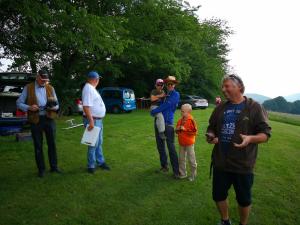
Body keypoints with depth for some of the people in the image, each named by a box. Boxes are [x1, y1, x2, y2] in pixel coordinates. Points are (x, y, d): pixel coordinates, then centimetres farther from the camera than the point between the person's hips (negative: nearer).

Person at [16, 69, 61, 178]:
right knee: (38, 146, 6)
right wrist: (29, 107, -16)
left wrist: (54, 107, -11)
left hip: (49, 119, 2)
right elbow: (19, 103, 2)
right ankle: (41, 169, 17)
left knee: (52, 144, 7)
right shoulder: (28, 88, 3)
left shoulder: (50, 88, 9)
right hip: (36, 120, -2)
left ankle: (54, 166, 20)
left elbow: (57, 104, 12)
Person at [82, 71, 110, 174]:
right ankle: (91, 166, 9)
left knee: (99, 143, 17)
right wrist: (91, 121, -29)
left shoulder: (92, 88, 14)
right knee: (93, 144, -2)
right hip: (93, 120, -10)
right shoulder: (88, 88, -17)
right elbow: (86, 106, -26)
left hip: (99, 120, 10)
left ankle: (100, 162, 29)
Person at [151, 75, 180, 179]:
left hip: (168, 123, -6)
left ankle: (176, 171, -2)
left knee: (171, 147, -7)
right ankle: (164, 165, 27)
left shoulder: (176, 94, -3)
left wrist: (153, 111, -8)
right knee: (160, 146, 13)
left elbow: (166, 105, -13)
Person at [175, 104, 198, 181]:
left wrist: (184, 129, -23)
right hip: (181, 143, 7)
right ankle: (182, 173, 29)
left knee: (191, 159, 5)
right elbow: (177, 131, 16)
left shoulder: (191, 120, -16)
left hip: (189, 143, -7)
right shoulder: (180, 120, 5)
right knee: (181, 158, 15)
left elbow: (194, 132, -20)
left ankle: (193, 174, 21)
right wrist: (177, 129, -7)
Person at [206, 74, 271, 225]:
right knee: (218, 195, 15)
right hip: (220, 162, 4)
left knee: (244, 199, 14)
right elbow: (211, 128, 16)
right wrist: (210, 136, -7)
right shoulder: (220, 108, 7)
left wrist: (250, 138, -28)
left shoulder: (254, 107, -7)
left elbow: (265, 134, -8)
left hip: (243, 165, -4)